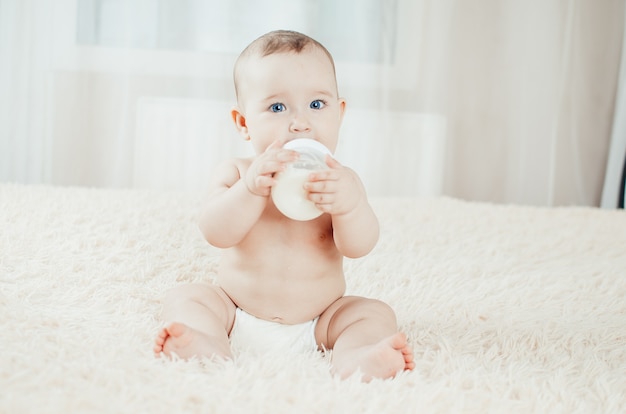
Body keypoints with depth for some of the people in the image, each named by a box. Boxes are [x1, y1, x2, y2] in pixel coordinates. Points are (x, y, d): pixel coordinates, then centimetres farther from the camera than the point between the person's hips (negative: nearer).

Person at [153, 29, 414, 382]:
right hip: (236, 314, 1)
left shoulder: (341, 181, -4)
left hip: (319, 322, 0)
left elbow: (358, 247, -17)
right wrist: (251, 188, -35)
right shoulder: (237, 173, -4)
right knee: (184, 297, -16)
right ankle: (211, 344, -44)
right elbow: (216, 234, -18)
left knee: (377, 313, -17)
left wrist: (349, 204, -38)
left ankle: (353, 357, -45)